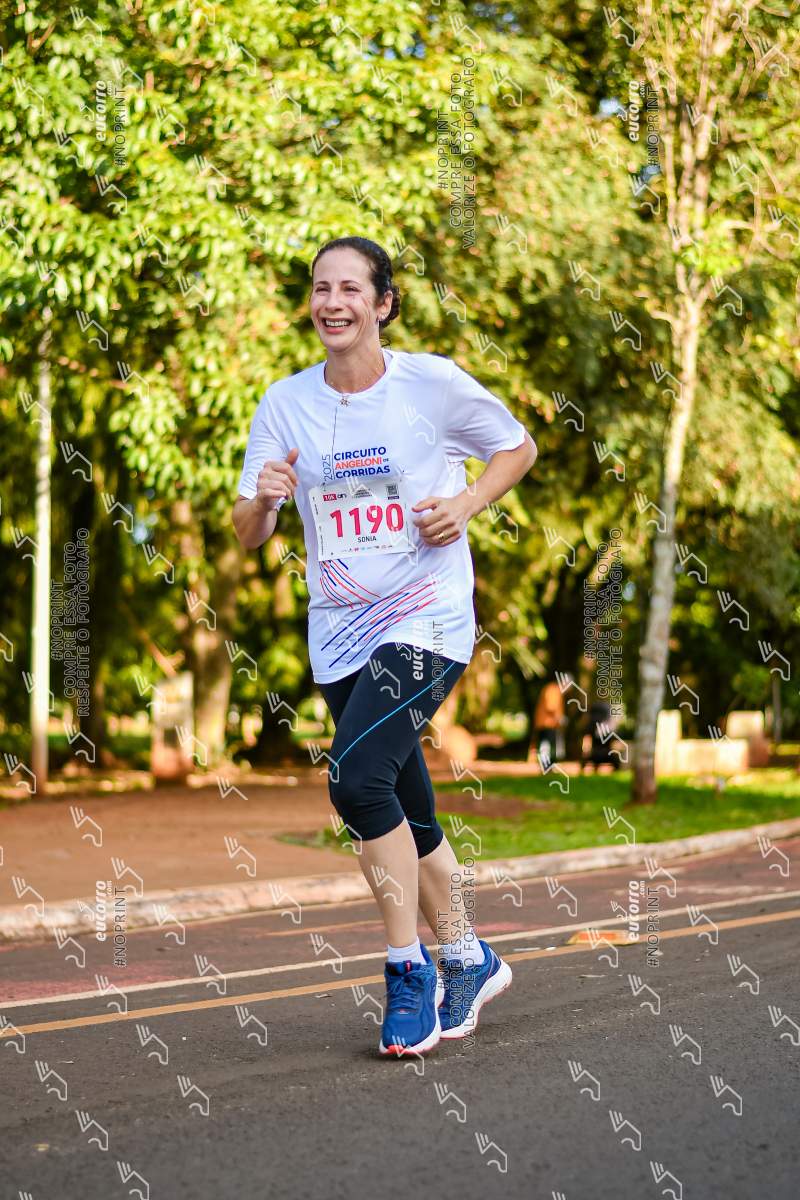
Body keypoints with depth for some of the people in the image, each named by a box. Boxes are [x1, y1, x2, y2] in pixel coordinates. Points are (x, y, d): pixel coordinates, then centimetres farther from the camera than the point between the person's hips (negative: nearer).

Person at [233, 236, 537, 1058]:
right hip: (339, 635, 5)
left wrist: (467, 503, -9)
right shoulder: (286, 403, 3)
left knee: (358, 778, -22)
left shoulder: (433, 383, -6)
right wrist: (264, 498, -18)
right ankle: (467, 959, 30)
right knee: (407, 818, 10)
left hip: (428, 621, -5)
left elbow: (518, 446, 9)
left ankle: (411, 973, -9)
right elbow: (247, 535, 5)